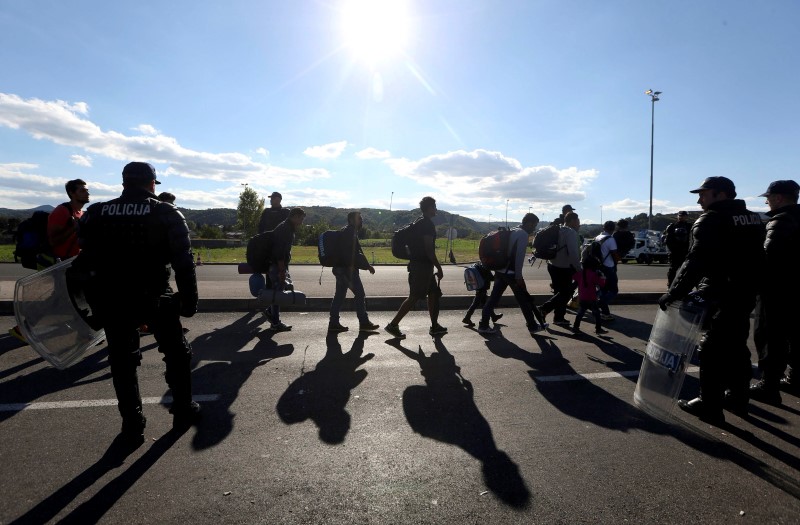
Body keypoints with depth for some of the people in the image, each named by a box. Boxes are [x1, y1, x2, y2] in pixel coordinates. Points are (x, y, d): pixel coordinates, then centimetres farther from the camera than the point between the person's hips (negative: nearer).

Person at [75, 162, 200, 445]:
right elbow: (183, 261, -11)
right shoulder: (167, 214, -6)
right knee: (177, 352, 16)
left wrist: (93, 299, 14)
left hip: (110, 300, 3)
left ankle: (132, 424, 20)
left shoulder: (96, 213, 4)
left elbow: (85, 260, 6)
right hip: (154, 298, -3)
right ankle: (183, 409, 25)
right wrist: (189, 299, -6)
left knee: (122, 361, 15)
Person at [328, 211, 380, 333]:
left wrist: (366, 265, 19)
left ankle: (334, 323, 12)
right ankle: (364, 323, 2)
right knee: (359, 294, -3)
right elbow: (355, 254, -19)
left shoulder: (346, 232, 19)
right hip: (348, 269, -10)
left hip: (340, 268, 10)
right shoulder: (350, 233, -13)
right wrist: (367, 266, -13)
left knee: (339, 295, 10)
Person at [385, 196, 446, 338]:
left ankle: (435, 326, 19)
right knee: (414, 296, -7)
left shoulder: (418, 222, 16)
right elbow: (429, 249, -21)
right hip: (422, 265, -10)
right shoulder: (428, 224, -14)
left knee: (434, 293, 13)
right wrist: (439, 268, -17)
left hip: (418, 264, 10)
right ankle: (393, 324, -4)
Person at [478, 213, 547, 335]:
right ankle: (533, 326, 17)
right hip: (511, 272, -8)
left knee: (494, 297, 7)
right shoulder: (523, 234, -10)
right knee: (524, 299, 5)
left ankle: (483, 325, 7)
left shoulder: (512, 231, 17)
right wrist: (519, 276, -17)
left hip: (500, 271, 8)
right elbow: (519, 256, -18)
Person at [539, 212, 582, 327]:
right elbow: (573, 253, -25)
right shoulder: (571, 233, -15)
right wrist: (579, 269, -18)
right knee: (566, 293, 1)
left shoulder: (558, 231, 14)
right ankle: (544, 309, -8)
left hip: (553, 265, 9)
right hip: (563, 268, -9)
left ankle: (559, 318, 22)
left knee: (560, 292, 17)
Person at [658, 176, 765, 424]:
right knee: (736, 346, 19)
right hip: (746, 295, 9)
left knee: (712, 350, -2)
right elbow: (757, 260, 17)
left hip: (720, 298, -9)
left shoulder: (711, 220, -14)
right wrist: (747, 286, 22)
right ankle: (738, 398, 31)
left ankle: (710, 406, 4)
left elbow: (695, 263, -23)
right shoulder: (752, 218, 13)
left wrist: (674, 293, -21)